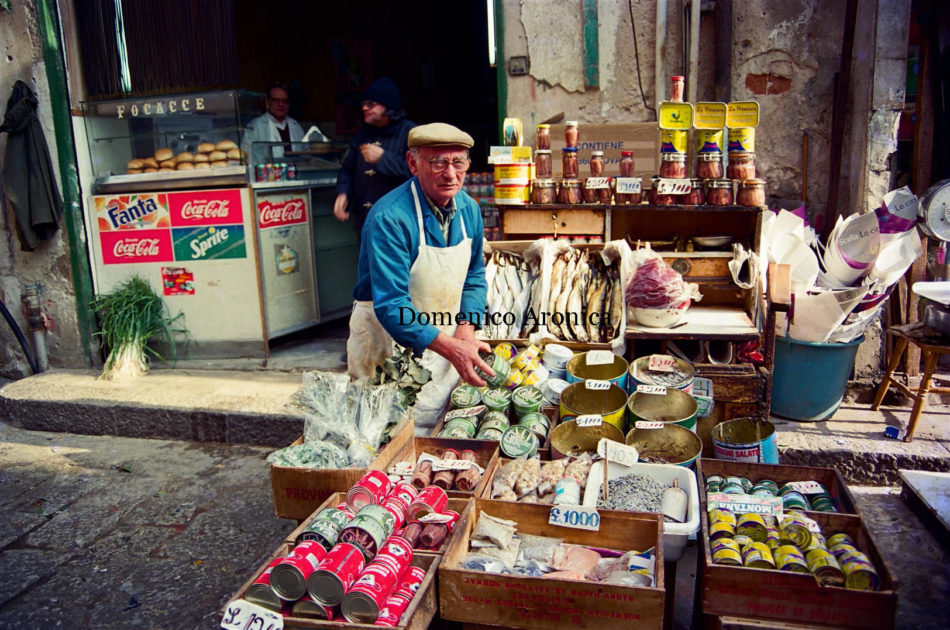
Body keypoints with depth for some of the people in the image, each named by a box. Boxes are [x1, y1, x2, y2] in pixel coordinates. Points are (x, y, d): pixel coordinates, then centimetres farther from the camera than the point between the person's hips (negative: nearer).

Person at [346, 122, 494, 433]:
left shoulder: (469, 209, -1)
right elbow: (390, 305, -29)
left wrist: (466, 330, -7)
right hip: (389, 341, -6)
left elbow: (474, 277, 10)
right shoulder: (389, 218, -25)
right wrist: (450, 348, -35)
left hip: (445, 339, 6)